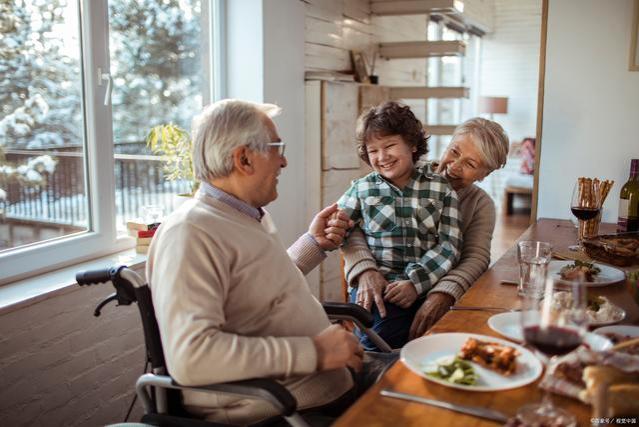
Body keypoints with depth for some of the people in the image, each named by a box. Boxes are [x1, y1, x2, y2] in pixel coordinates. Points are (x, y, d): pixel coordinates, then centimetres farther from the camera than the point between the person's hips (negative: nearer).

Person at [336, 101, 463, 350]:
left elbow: (449, 245, 3)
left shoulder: (440, 189, 9)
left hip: (426, 287, 0)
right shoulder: (362, 189, 11)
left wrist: (416, 283, -11)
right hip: (374, 287, 0)